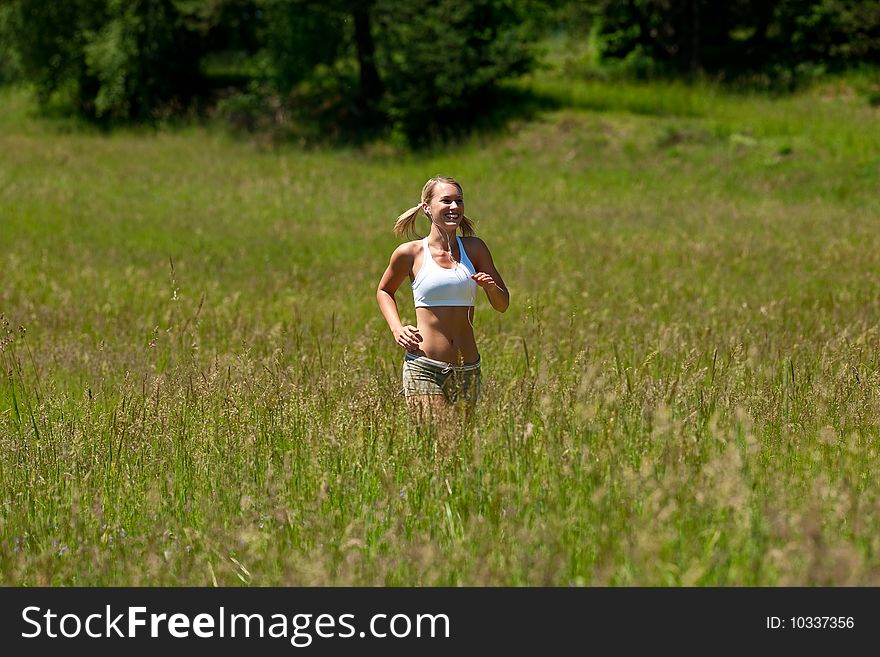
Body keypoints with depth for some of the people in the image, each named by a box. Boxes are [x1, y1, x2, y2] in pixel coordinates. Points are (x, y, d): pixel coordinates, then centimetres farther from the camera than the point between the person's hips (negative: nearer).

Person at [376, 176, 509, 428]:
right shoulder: (410, 253, 0)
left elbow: (502, 305, 14)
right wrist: (397, 329, 1)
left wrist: (491, 287, -8)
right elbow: (384, 291, 18)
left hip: (467, 369, 4)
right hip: (424, 368, -3)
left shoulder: (474, 248, 7)